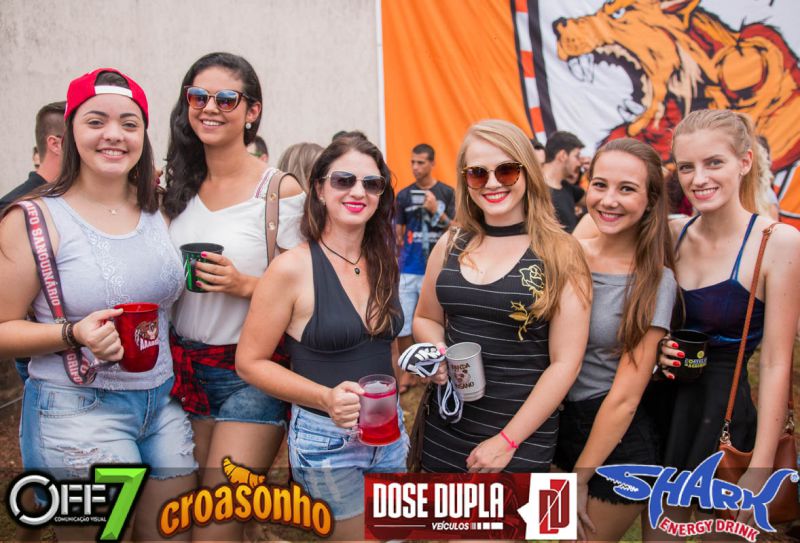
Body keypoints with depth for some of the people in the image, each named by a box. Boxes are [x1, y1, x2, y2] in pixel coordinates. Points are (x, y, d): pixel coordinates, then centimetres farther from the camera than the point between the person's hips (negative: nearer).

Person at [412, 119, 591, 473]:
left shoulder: (561, 253, -10)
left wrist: (507, 440, -12)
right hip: (444, 427, 4)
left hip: (523, 437, -3)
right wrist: (436, 352, -7)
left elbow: (566, 362, -11)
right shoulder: (451, 245, 1)